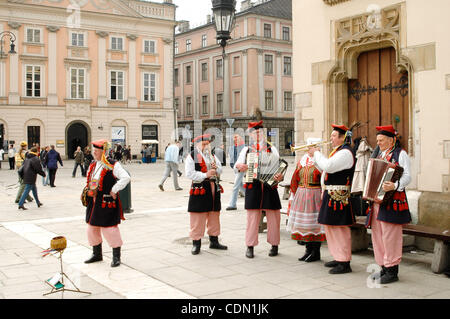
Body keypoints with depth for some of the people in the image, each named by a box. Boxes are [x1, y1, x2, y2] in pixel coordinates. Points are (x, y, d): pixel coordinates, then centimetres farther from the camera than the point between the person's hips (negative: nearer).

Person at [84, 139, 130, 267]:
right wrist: (87, 191, 13)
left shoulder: (113, 165, -12)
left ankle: (116, 257, 10)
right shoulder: (93, 165, 12)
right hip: (93, 202, 8)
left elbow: (126, 178, -20)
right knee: (92, 227, 14)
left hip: (107, 203, -8)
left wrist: (114, 190, -19)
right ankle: (97, 254, 32)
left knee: (109, 228, -5)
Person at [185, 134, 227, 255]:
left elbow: (220, 170, 19)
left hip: (214, 188, 6)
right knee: (197, 219, -3)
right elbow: (189, 173, -13)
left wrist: (216, 168, -5)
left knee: (214, 216, 12)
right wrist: (205, 175, -19)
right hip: (199, 189, -6)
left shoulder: (212, 156, 16)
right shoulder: (191, 156, -5)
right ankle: (196, 243, 6)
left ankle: (214, 241, 23)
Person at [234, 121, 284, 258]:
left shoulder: (272, 149, 10)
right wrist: (240, 166, -25)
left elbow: (278, 166, -1)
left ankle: (274, 245, 15)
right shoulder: (246, 149, 13)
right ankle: (250, 246, 8)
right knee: (252, 217, 1)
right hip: (252, 186, 0)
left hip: (269, 185, 0)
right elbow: (238, 163, -1)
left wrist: (279, 176, -22)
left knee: (273, 216, 3)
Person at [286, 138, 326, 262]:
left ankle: (316, 252, 9)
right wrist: (293, 197, 12)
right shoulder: (301, 162, 11)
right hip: (301, 195, 6)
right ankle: (308, 249, 22)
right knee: (304, 223, 9)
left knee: (315, 223, -2)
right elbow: (295, 181, 14)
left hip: (315, 195, -6)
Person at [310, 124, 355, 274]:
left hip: (339, 195, -11)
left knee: (340, 228, -7)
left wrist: (317, 153, -11)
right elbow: (324, 168, 23)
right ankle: (338, 258, 27)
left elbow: (328, 166, -25)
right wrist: (315, 155, 15)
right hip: (331, 193, 11)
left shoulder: (345, 152, -14)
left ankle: (345, 263, -2)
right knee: (331, 226, 16)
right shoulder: (338, 151, 18)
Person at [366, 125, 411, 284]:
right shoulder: (378, 154, 20)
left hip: (392, 201, -8)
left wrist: (394, 186, -32)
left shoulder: (400, 154, -3)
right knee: (377, 234, 9)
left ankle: (392, 271, 1)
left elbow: (407, 176, -15)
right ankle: (383, 267, 20)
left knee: (390, 236, -6)